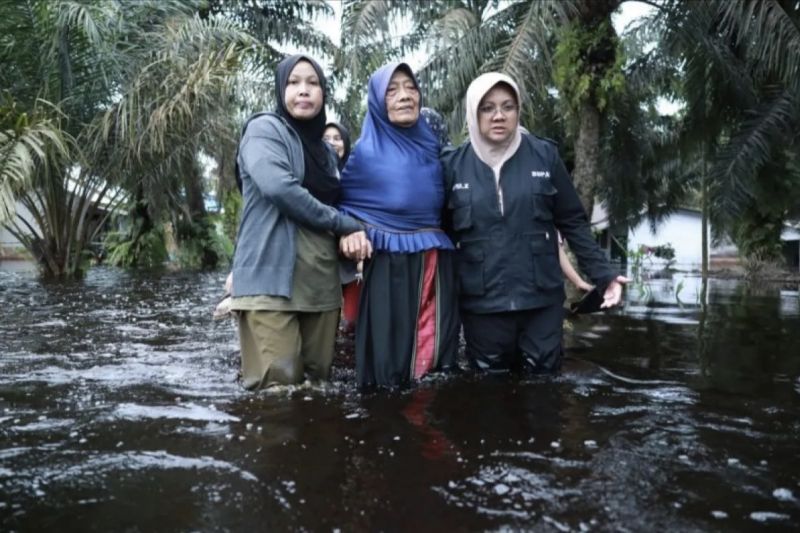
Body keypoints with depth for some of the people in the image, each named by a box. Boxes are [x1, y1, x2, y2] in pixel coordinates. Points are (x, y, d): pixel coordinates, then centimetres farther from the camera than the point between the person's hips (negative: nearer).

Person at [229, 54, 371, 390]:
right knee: (278, 389, -12)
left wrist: (350, 233, -1)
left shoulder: (324, 149, 23)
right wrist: (345, 224, -10)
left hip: (321, 283, 7)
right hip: (272, 280, -7)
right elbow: (278, 187, -17)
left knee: (317, 383, 8)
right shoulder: (265, 129, 1)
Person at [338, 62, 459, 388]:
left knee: (436, 353, 7)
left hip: (435, 260, 4)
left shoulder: (432, 144, 10)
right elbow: (344, 204, 4)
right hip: (390, 262, -4)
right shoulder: (367, 151, -1)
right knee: (389, 358, 0)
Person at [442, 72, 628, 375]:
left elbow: (573, 222, 5)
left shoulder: (544, 156, 0)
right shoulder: (453, 165, 0)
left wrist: (603, 275, -1)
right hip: (480, 304, 0)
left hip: (542, 299, 0)